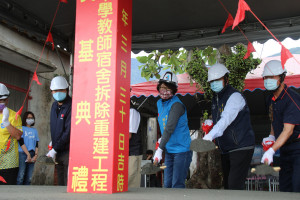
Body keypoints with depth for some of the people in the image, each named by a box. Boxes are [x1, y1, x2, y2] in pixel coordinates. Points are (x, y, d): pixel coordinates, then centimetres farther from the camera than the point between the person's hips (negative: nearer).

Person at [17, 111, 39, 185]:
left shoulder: (35, 130, 17)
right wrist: (28, 154, -12)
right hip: (22, 154, -5)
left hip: (32, 155, 5)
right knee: (21, 176, -10)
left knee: (28, 178, 3)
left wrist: (36, 155, -3)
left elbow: (37, 144, 12)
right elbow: (21, 143, -5)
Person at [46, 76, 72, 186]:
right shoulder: (54, 105, 13)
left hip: (69, 151, -8)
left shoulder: (71, 106, -14)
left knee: (69, 184, -9)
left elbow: (68, 132, -18)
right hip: (57, 152, 8)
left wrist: (54, 149, -16)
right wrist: (53, 141, 16)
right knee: (60, 182, 13)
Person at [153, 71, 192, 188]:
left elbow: (170, 128, -25)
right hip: (168, 150, 8)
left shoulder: (177, 105, -17)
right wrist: (161, 142, 9)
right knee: (167, 184, 11)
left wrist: (160, 149, -29)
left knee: (177, 185, -6)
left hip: (181, 149, -8)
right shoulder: (159, 103, 9)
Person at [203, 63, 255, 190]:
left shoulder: (235, 96, -14)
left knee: (235, 186, -15)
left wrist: (209, 136, -41)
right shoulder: (215, 98, 14)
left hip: (241, 148, -8)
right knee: (227, 185, 13)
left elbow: (226, 119, -30)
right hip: (226, 150, 9)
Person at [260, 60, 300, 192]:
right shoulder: (272, 99, 7)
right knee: (284, 187, 10)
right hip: (285, 149, 8)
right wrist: (271, 136, 6)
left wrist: (271, 151, -34)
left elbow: (288, 130, -27)